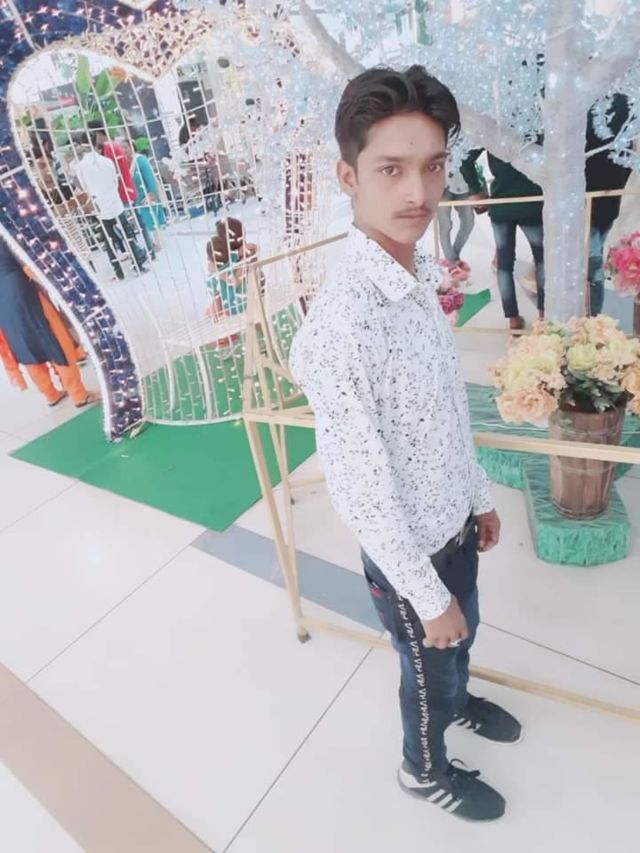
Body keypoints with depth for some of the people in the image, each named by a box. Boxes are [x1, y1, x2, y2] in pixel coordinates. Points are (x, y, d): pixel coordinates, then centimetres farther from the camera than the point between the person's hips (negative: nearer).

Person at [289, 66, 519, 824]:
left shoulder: (420, 277, -5)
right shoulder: (339, 328, -33)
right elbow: (364, 496, -27)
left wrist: (480, 497, 14)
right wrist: (428, 597, -15)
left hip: (455, 520, 7)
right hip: (409, 548, -7)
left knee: (461, 636, 32)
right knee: (429, 664, 21)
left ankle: (456, 701, 67)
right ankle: (425, 769, 55)